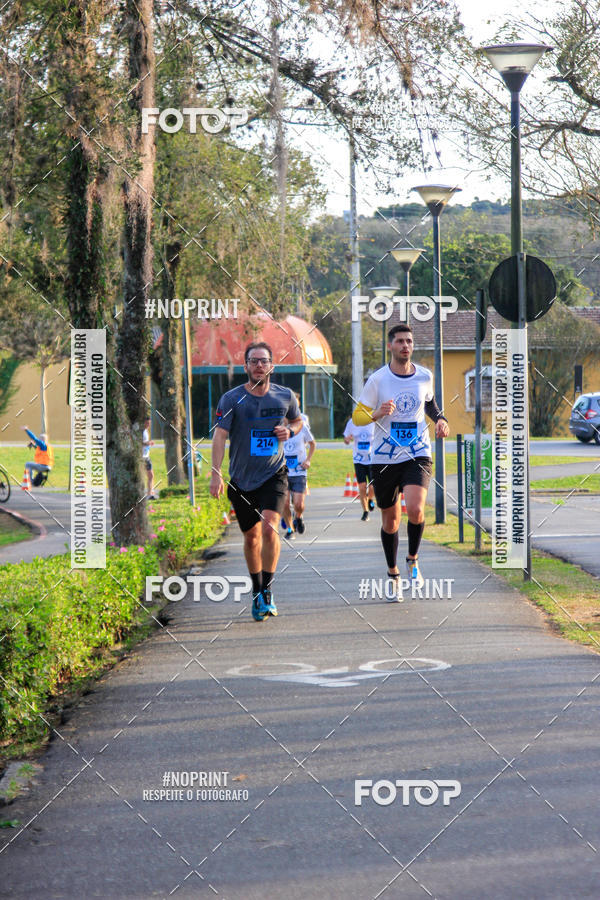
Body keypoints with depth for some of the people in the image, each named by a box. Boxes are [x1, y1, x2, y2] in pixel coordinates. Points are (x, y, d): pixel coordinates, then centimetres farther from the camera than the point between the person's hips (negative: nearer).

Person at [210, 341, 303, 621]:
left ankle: (267, 592, -10)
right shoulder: (232, 399, -6)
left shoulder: (285, 396, 1)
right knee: (251, 537, 8)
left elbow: (298, 421, 20)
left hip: (274, 475, 0)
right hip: (242, 479, 0)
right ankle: (257, 592, 27)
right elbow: (220, 435, -12)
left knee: (269, 527, -19)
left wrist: (290, 431, -4)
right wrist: (216, 473, -22)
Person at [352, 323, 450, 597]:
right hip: (384, 459, -1)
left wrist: (440, 419, 6)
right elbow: (357, 416, -3)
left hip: (418, 455, 1)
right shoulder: (378, 379, -6)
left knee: (415, 510, -21)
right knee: (390, 520, 7)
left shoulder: (425, 376, 3)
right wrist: (379, 413, -22)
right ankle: (393, 573, 28)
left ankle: (413, 560, 6)